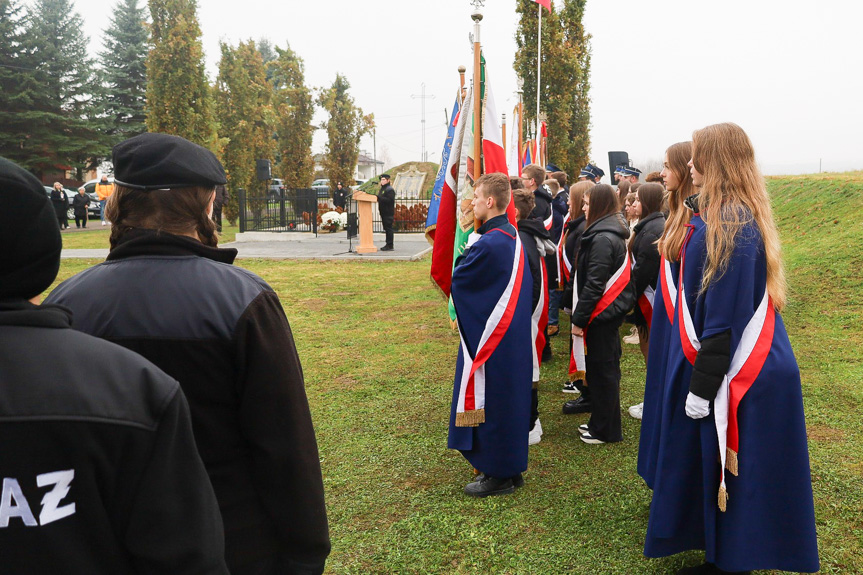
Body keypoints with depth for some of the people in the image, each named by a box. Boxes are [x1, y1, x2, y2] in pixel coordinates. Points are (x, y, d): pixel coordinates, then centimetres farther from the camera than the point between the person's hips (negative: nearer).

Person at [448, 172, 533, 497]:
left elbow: (458, 279, -13)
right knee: (509, 397, 17)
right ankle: (511, 467, 30)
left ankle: (497, 475, 15)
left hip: (489, 340, -9)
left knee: (490, 402, 3)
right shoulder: (513, 238, 6)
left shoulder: (488, 244, -24)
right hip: (514, 338, 9)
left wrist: (468, 247, 1)